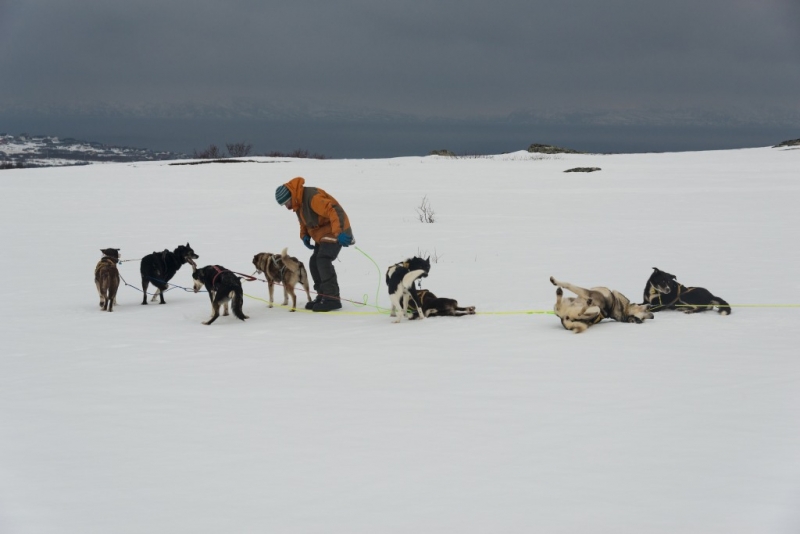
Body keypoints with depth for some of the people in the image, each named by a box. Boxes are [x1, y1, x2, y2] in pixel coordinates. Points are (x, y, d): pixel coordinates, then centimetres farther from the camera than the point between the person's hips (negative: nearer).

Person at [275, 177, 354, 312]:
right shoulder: (298, 202, 5)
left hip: (336, 231, -10)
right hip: (322, 233, 10)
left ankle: (332, 298, -18)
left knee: (323, 261, -20)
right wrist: (304, 235, 3)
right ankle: (323, 296, 15)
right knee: (314, 263, 7)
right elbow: (305, 221, 21)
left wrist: (339, 233, -42)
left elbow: (334, 211, -35)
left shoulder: (312, 197, -27)